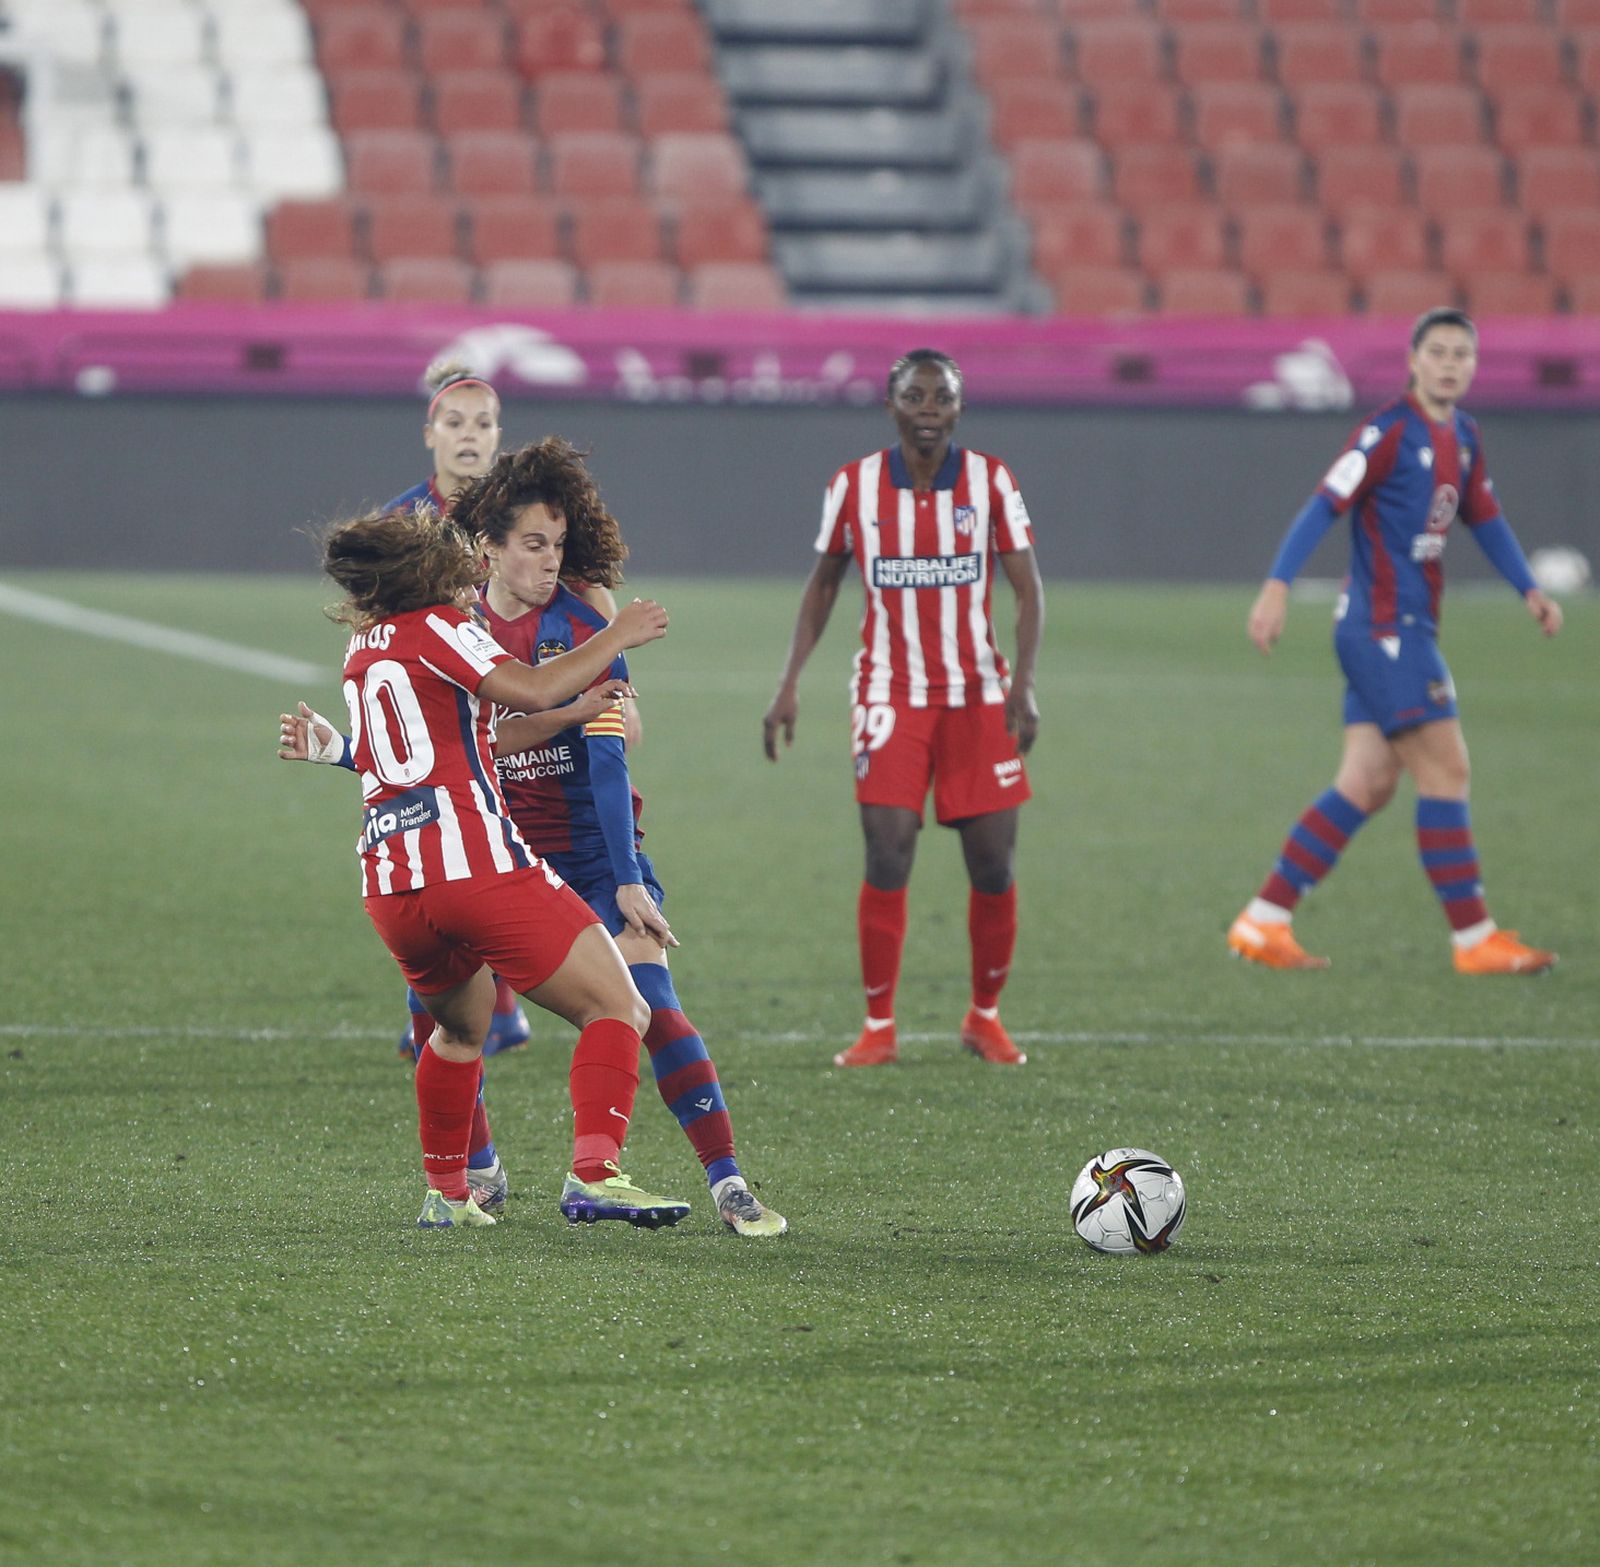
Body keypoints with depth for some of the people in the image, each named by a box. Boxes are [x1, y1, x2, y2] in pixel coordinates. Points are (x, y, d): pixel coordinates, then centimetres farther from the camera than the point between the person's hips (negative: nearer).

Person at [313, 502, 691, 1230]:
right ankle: (593, 1173, -24)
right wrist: (614, 638, -2)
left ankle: (446, 1193, 32)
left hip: (389, 884, 8)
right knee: (617, 1008, -6)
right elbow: (533, 690, -15)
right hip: (475, 861, -8)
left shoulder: (363, 648, 22)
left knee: (461, 1027, 32)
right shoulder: (439, 627, 0)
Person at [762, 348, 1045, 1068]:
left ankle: (985, 1015, 20)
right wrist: (790, 683, 4)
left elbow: (1027, 589, -3)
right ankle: (878, 1027, -2)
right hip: (890, 695, -1)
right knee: (887, 856, -11)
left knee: (994, 866, 1)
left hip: (979, 696, 1)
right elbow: (823, 583, 11)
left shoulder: (990, 481, -2)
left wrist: (1022, 682, -16)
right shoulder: (854, 485, -1)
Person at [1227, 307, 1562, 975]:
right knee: (1445, 769, -9)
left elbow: (1484, 517, 27)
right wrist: (1276, 587, -24)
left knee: (1367, 782, 7)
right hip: (1382, 625, -9)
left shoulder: (1463, 438, 15)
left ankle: (1263, 921, 9)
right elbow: (1325, 504, -17)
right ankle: (1474, 938, -5)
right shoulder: (1391, 430, -12)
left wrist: (1529, 589, 19)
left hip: (1408, 630, 9)